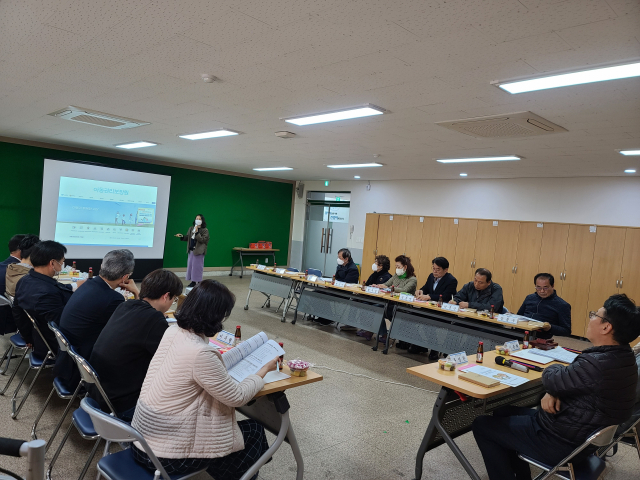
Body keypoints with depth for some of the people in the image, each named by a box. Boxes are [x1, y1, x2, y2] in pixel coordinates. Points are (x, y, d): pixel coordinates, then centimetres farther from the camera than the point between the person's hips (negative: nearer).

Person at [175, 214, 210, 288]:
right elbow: (187, 238, 14)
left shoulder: (205, 230, -6)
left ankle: (198, 282, 6)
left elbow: (202, 240, -17)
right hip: (191, 250, 6)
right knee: (190, 265, 8)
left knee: (197, 266, -3)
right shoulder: (191, 228, 10)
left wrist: (197, 232, -23)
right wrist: (182, 236, -3)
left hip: (199, 251, -6)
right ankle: (193, 281, 16)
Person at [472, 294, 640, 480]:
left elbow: (551, 379, -17)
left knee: (481, 426, 1)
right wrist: (553, 392, -10)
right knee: (503, 413, 23)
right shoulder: (622, 357, -2)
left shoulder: (598, 364, -34)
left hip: (562, 442, -9)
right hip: (584, 434, 10)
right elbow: (572, 379, 9)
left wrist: (553, 370, 5)